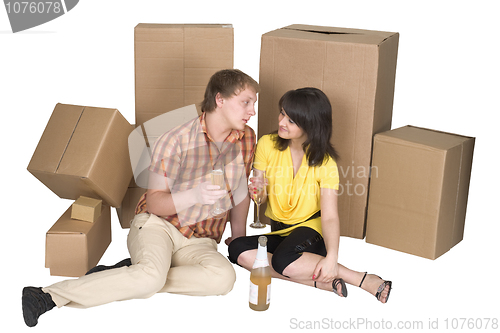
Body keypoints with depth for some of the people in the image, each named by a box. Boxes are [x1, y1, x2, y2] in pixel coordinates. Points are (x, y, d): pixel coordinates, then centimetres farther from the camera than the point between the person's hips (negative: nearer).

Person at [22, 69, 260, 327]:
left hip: (199, 242, 4)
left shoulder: (246, 138, 1)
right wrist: (195, 195, -30)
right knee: (152, 276, -37)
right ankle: (49, 296, -26)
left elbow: (240, 191, 16)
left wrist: (238, 237, 20)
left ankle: (129, 273, -17)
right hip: (158, 224, -4)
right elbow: (155, 203, -12)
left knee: (224, 277, -31)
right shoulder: (174, 142, -13)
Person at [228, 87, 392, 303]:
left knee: (283, 260, -36)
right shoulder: (267, 145, -3)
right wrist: (256, 191, -24)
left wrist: (332, 257, -33)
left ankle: (364, 279, -23)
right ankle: (321, 282, -27)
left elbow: (330, 217, -16)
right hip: (276, 231, 5)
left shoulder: (324, 162, -11)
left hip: (309, 229, -4)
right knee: (237, 249, -26)